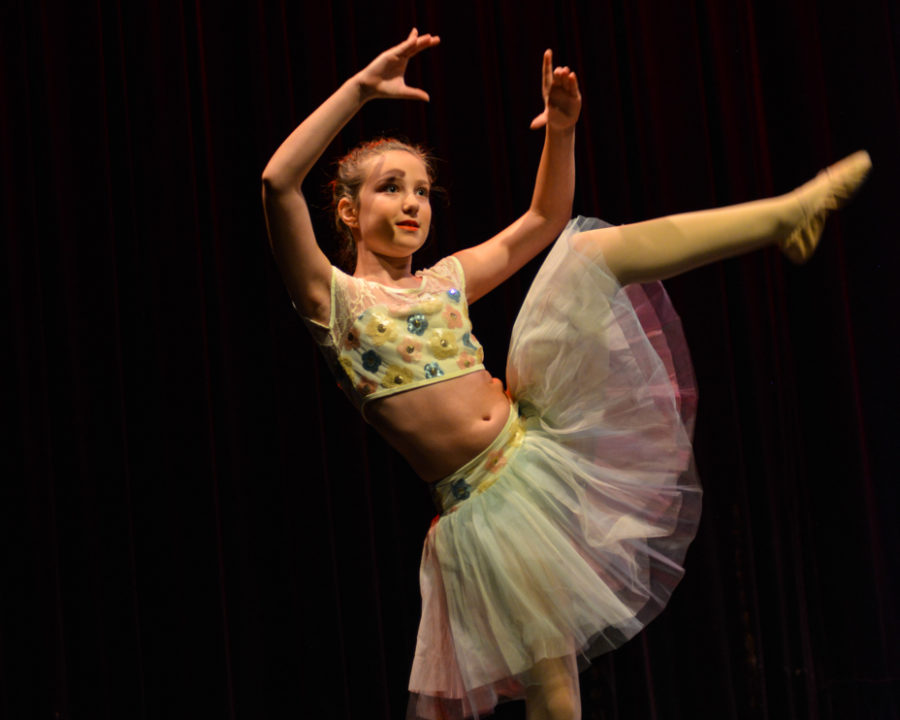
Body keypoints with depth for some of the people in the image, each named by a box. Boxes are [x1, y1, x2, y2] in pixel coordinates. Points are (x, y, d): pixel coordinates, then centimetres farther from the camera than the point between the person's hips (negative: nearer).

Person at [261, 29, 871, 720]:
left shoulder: (449, 280, 15)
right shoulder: (334, 297, -2)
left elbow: (545, 219, 20)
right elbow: (278, 183, -17)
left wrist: (561, 132, 4)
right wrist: (361, 88, -20)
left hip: (540, 439, 5)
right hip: (484, 502, -5)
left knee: (588, 252, -3)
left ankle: (788, 210, -4)